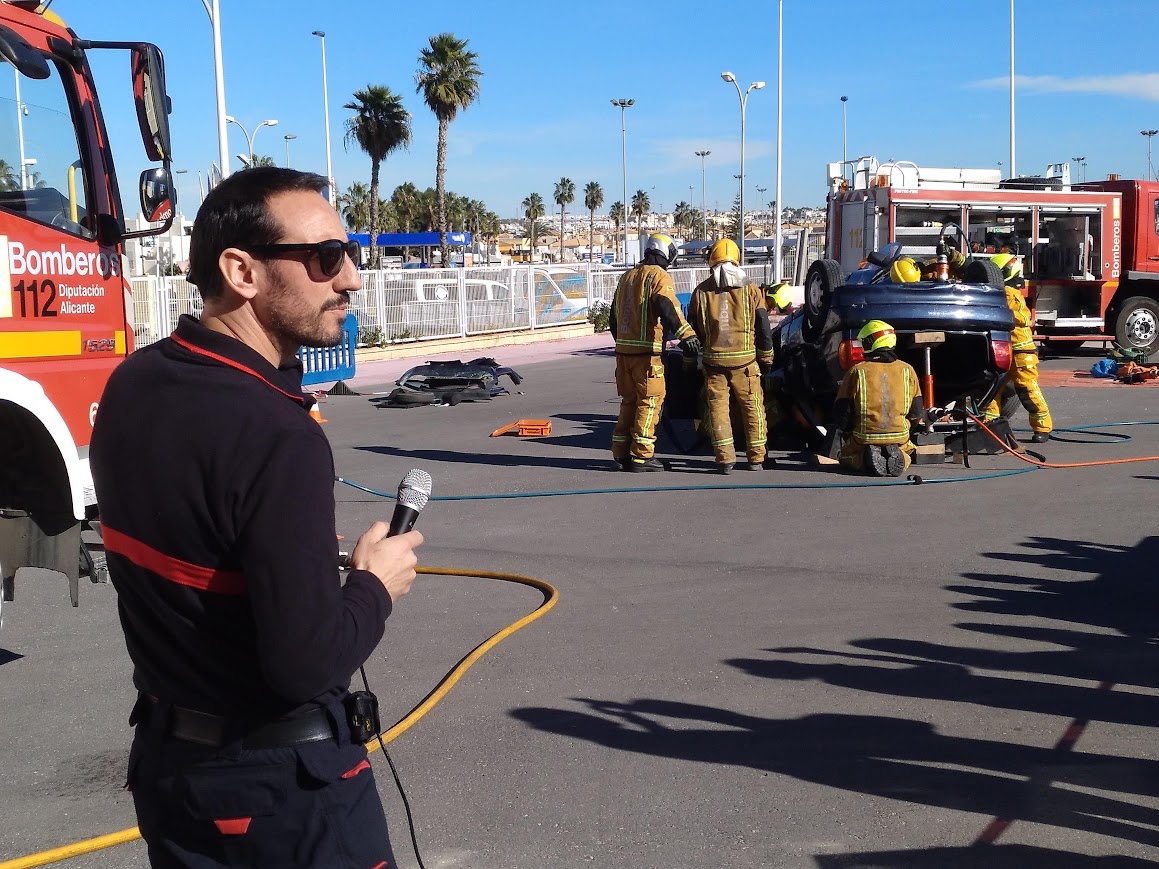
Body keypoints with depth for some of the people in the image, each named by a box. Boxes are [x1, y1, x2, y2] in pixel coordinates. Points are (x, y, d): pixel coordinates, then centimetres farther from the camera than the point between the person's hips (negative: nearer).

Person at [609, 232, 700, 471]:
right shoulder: (658, 275, -6)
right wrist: (686, 334, -36)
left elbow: (614, 317, 25)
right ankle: (641, 456, -3)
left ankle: (621, 453, 17)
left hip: (623, 349, 8)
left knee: (629, 401, 15)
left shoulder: (627, 276, 19)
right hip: (647, 351, -8)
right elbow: (667, 306, -26)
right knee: (649, 401, -2)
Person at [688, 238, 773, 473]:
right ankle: (756, 458, 12)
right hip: (745, 361, 0)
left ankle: (725, 458, 0)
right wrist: (766, 358, 14)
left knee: (718, 408, 5)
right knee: (752, 408, 9)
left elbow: (692, 329, 10)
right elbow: (763, 329, 4)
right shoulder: (751, 290, 0)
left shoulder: (701, 292, 4)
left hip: (713, 361, 1)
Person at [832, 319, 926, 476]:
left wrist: (847, 433, 17)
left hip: (864, 439, -2)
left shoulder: (856, 372, -7)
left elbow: (841, 413, -4)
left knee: (845, 456, 28)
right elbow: (916, 412, 7)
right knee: (906, 452, 35)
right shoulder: (907, 371, 0)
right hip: (900, 438, 2)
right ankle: (899, 458, -3)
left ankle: (864, 458, -7)